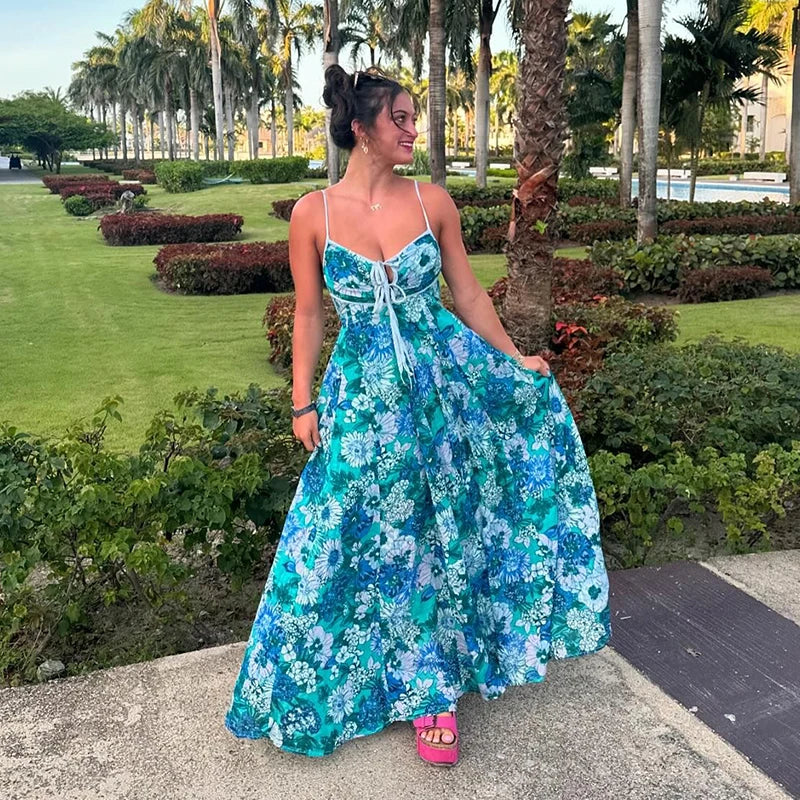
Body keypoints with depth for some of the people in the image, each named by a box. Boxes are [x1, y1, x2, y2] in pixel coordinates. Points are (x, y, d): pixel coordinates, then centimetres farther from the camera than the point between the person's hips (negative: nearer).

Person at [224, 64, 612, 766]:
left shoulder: (433, 201, -2)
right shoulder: (313, 213, -5)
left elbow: (468, 294, 7)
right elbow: (308, 314, 2)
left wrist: (513, 359, 10)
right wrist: (303, 404, 0)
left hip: (446, 380, 1)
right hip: (363, 394, -1)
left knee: (440, 530, 9)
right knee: (381, 540, 10)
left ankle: (432, 688, 29)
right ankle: (429, 688, 33)